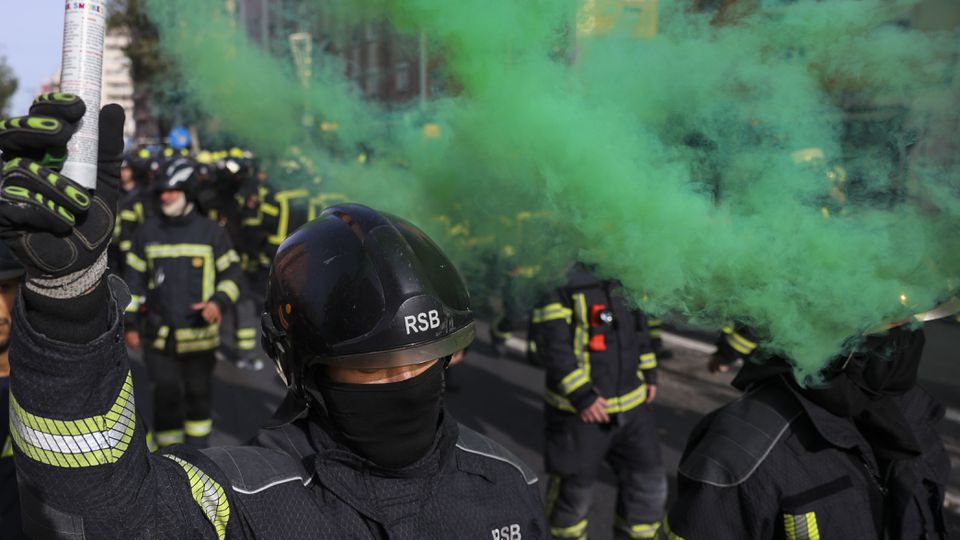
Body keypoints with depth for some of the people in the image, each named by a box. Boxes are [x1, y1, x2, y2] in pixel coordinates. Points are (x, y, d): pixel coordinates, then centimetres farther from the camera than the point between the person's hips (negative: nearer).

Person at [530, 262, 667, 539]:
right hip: (579, 410, -6)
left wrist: (649, 372, 14)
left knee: (649, 482, 10)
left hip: (632, 406, 6)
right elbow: (549, 339, -22)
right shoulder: (563, 275, -19)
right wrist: (580, 395, -23)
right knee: (575, 485, 12)